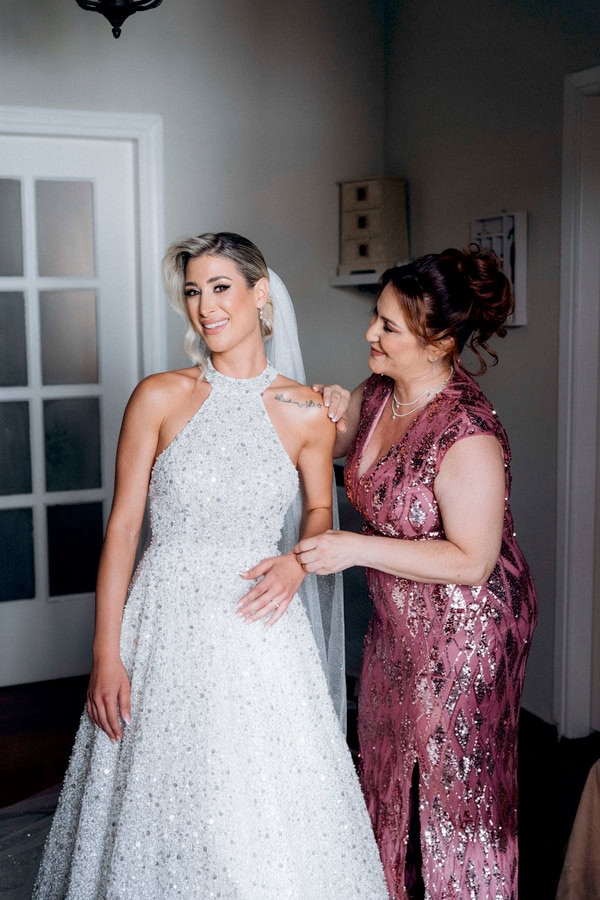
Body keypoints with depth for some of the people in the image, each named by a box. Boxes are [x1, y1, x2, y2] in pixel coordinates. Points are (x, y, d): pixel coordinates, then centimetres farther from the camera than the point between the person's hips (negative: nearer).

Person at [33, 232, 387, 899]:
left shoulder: (306, 413, -2)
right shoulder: (159, 397, -5)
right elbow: (122, 527, -3)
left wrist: (297, 562, -8)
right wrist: (106, 655, -6)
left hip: (259, 627, 1)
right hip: (168, 625, 0)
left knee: (270, 815, 9)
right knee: (163, 804, 10)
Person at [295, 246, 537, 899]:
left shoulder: (467, 435, -28)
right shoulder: (378, 395, -4)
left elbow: (472, 561, -25)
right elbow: (340, 449, 16)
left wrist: (357, 547, -28)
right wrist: (334, 413, -7)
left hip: (464, 631, -8)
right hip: (397, 624, 9)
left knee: (451, 784, 10)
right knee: (388, 774, 22)